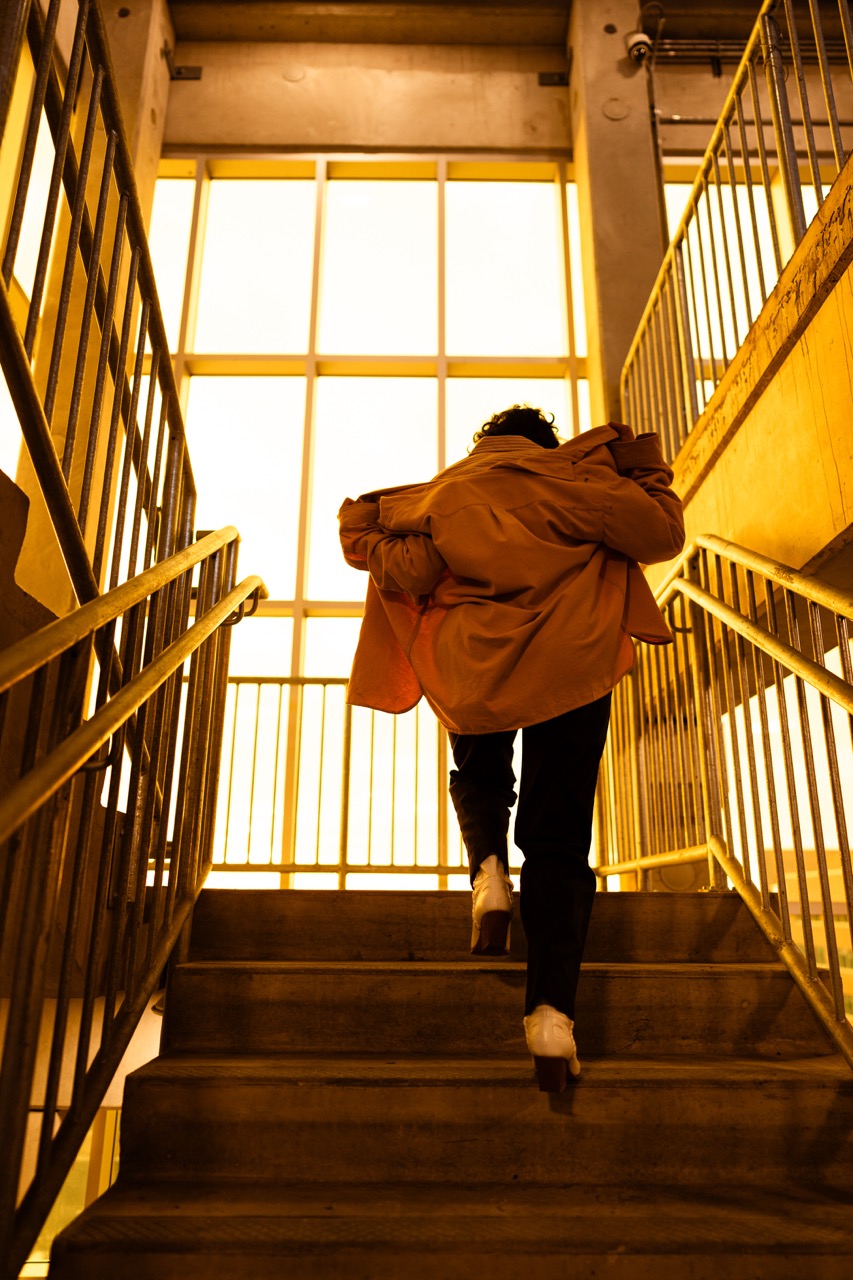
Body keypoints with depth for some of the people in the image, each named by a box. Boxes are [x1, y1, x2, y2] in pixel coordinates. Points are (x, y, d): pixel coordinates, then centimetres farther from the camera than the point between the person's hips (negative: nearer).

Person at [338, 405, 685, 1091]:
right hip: (572, 666, -1)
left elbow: (407, 576, -3)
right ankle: (551, 1009, -8)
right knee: (558, 836, 4)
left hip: (474, 670, 1)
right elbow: (661, 534, 2)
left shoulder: (444, 491, 12)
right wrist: (647, 471, 17)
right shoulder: (573, 477, 7)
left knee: (479, 779, 31)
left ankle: (489, 867, 1)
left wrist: (369, 531, 14)